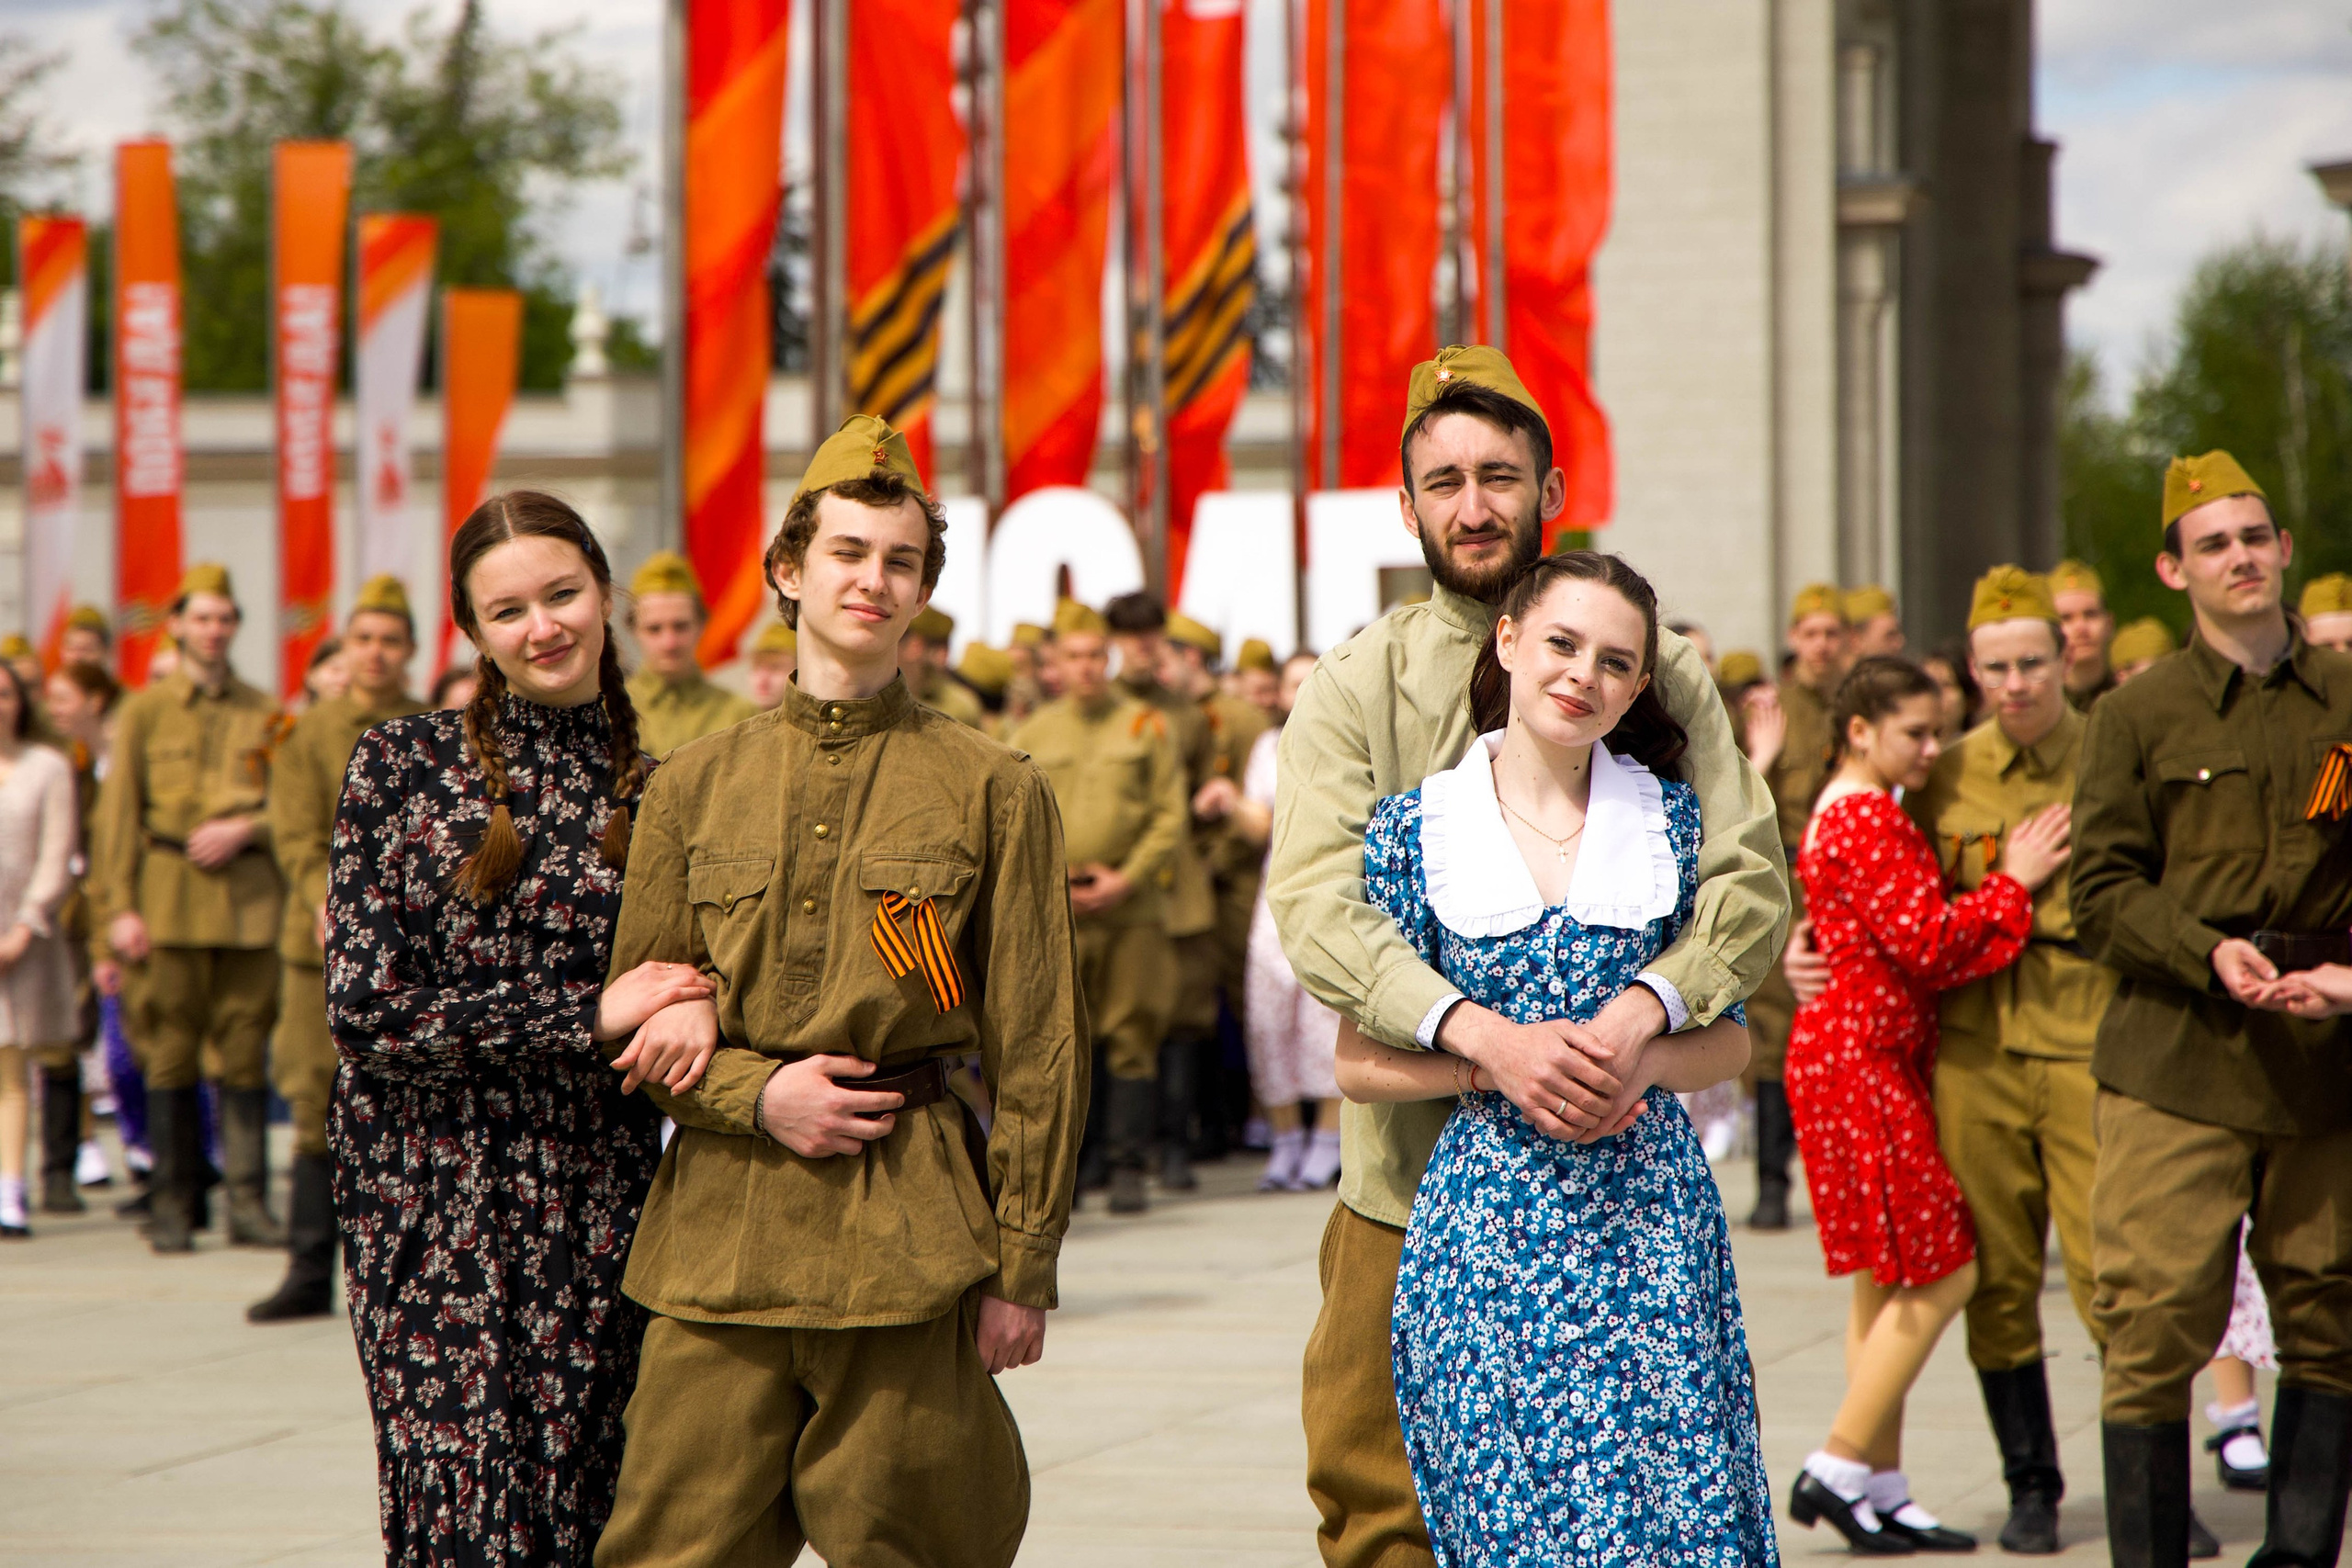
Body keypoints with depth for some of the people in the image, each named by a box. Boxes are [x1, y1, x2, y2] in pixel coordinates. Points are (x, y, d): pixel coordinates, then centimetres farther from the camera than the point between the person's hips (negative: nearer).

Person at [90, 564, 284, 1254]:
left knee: (245, 1054, 1)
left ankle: (248, 1203, 3)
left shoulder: (266, 713, 12)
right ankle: (172, 1207, 4)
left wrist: (243, 829, -9)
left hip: (250, 893, 1)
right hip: (172, 897, -1)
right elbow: (118, 814, 3)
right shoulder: (146, 711, 7)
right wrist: (117, 907, -6)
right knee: (171, 1054, -1)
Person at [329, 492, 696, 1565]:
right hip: (438, 1199, -3)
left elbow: (684, 987, 17)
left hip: (599, 1205, 3)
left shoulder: (657, 789, 9)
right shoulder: (402, 763, 1)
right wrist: (590, 1014, -11)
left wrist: (692, 1008, -8)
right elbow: (365, 1011, -6)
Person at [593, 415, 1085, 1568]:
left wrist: (1023, 1267, -1)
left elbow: (1037, 1051, 3)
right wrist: (757, 1094, -6)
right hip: (716, 1229, 2)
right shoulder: (695, 788, 11)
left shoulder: (994, 791, 4)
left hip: (910, 1230, -2)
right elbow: (638, 1023, 13)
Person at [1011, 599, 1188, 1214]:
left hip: (1132, 909, -1)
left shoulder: (1146, 726, 6)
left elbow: (1171, 816, 2)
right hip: (1054, 911, 1)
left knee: (1131, 1040, -3)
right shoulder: (1032, 735, 11)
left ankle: (1128, 1169, 1)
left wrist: (1127, 879, -9)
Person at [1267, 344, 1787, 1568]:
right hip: (1415, 1169, 0)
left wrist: (1638, 1014, -24)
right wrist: (1487, 1035, -27)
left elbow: (1752, 882, -4)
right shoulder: (1352, 689, 2)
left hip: (1616, 1153, 1)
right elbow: (1316, 911, -11)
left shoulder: (1653, 673, 5)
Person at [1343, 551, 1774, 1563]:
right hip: (1487, 1228, -1)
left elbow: (1730, 1043, 12)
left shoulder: (1672, 822, 6)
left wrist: (1642, 1057, -9)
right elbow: (1359, 1064, 4)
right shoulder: (1414, 829, 2)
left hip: (1650, 1216, 1)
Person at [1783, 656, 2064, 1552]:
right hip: (1862, 1064, -11)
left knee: (1891, 1282, 11)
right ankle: (1839, 1469, -6)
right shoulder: (1869, 821, -15)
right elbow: (1928, 942, -21)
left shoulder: (1845, 814, 18)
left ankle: (1881, 1491, 12)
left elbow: (1915, 954, 16)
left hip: (1857, 1058, 11)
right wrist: (2013, 883, -11)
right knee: (1941, 1276, -8)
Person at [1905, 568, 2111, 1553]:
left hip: (2088, 1046, -3)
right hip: (1976, 1055, 3)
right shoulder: (1945, 777, 9)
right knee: (1997, 1282, 5)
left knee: (2108, 1276, -7)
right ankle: (2030, 1488, 17)